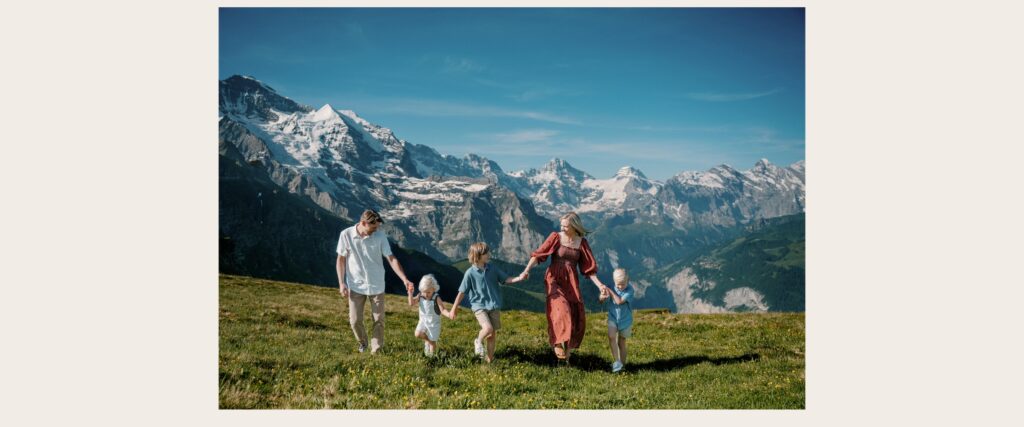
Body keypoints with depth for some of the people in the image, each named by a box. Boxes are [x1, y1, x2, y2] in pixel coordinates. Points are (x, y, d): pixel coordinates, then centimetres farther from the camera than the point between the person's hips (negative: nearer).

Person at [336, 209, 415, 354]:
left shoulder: (380, 236, -11)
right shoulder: (346, 235, -10)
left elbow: (391, 259, -10)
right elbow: (341, 260, -1)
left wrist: (404, 279, -19)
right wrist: (341, 283, -6)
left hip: (376, 286, 0)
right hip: (356, 286, 0)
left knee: (379, 320, 4)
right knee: (355, 320, 4)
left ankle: (376, 350, 19)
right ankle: (362, 343, 34)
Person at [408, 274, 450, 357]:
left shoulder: (436, 298, -19)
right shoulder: (420, 296, -7)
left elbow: (443, 310, -22)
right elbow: (411, 303, -13)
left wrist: (449, 314, -43)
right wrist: (410, 293, -23)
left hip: (434, 323, -3)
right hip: (423, 321, 4)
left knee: (432, 341, 5)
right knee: (417, 334, -18)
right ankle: (427, 340, 14)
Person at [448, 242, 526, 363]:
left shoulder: (492, 269, 2)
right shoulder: (470, 273, -8)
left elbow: (506, 279, 5)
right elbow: (462, 292, -3)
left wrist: (519, 278, -14)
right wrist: (453, 309, 1)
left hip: (494, 306, 4)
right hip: (479, 306, -4)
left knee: (493, 333, 7)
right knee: (488, 328, -24)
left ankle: (489, 358, 24)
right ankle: (478, 342, 10)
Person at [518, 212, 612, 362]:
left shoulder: (582, 243, 4)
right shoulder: (556, 237, -3)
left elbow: (588, 267, 5)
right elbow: (538, 254, -11)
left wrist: (599, 285, -8)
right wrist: (526, 270, -26)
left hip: (571, 283, 3)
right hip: (554, 279, -3)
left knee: (576, 317, -1)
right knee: (561, 311, -25)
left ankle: (567, 349, 17)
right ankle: (558, 343, -10)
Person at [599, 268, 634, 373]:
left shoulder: (629, 290, -13)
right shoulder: (613, 289, -5)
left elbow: (619, 301, -25)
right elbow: (602, 301, -9)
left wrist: (610, 292, -22)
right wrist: (602, 297, -32)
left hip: (625, 320, -1)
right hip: (613, 318, 1)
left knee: (621, 342, 10)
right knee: (611, 336, -23)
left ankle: (622, 363, 26)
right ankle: (616, 361, -15)